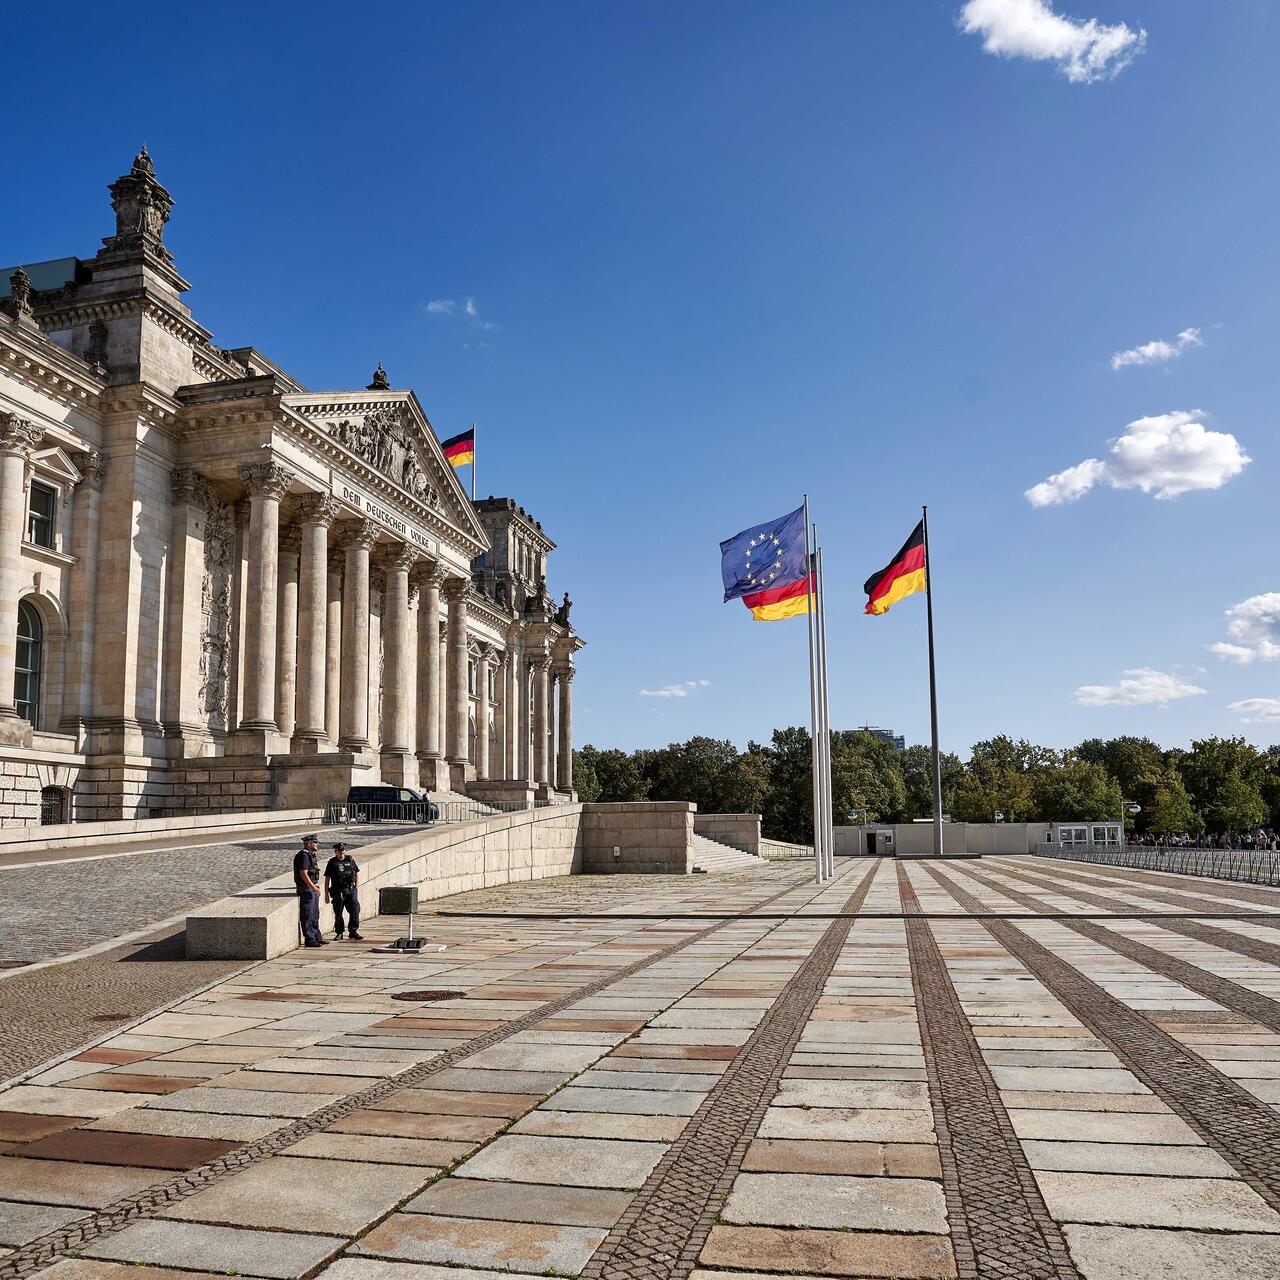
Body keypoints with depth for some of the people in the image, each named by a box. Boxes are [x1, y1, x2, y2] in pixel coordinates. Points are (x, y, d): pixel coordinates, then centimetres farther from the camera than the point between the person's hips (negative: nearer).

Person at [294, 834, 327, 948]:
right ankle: (309, 940, -3)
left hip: (312, 888, 10)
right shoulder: (303, 856, -16)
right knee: (308, 916, -6)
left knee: (315, 915, 15)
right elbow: (303, 874, -23)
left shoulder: (311, 855, 16)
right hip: (306, 888, -10)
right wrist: (314, 887, -26)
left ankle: (317, 937, 22)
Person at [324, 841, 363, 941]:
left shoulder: (350, 860, 7)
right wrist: (326, 894, 0)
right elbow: (327, 879, 3)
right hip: (338, 892, -2)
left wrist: (357, 888, 7)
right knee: (338, 913, 3)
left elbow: (357, 874, 14)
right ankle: (339, 933, 16)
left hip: (350, 890, 2)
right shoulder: (332, 863, 1)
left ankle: (353, 932, 0)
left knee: (355, 909, -8)